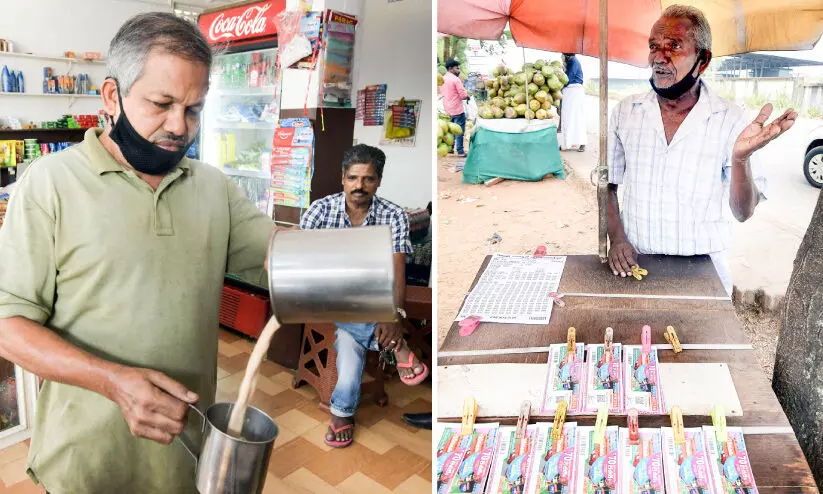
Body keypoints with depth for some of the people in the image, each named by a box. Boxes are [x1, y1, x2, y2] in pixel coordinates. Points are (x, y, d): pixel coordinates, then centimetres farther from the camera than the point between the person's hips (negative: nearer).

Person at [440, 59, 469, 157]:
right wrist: (467, 96, 2)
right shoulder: (456, 79, -17)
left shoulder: (442, 79, 7)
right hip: (457, 109, -8)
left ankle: (450, 148, 26)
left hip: (447, 109, 8)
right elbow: (463, 95, -18)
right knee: (459, 131, -1)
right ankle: (460, 152, 0)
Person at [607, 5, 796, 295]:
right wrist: (617, 239, -9)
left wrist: (741, 157, -26)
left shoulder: (729, 120, -8)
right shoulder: (626, 111, -2)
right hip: (634, 265, 2)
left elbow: (742, 212, -9)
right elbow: (607, 184, 4)